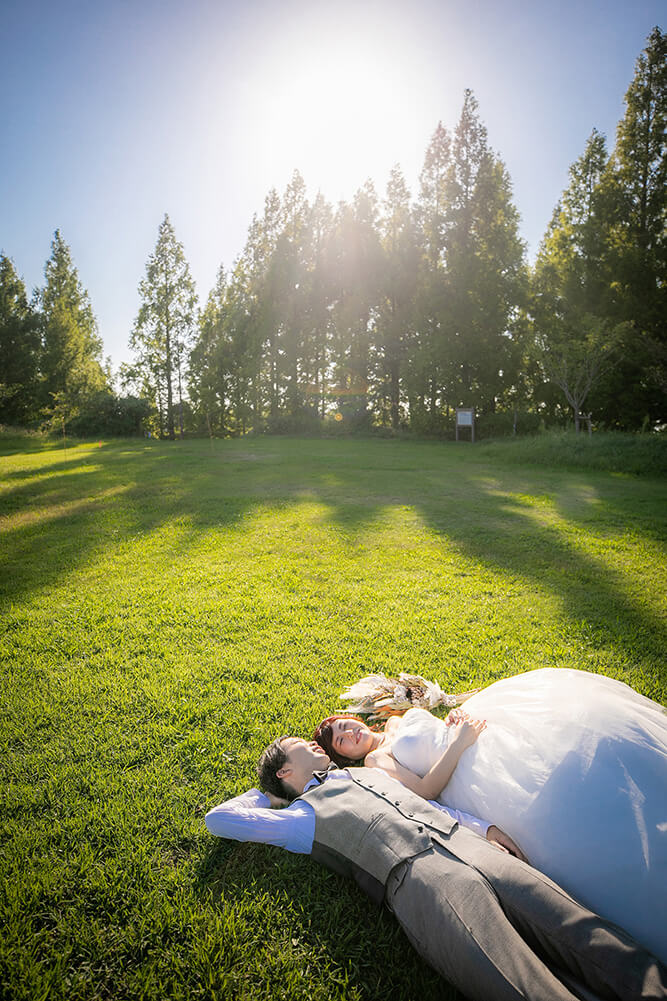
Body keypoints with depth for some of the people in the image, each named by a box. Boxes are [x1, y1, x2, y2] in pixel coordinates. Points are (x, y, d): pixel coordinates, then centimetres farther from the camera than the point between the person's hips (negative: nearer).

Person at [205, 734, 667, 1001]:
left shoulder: (370, 771, 33)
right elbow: (218, 818, 14)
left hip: (469, 844, 6)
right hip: (416, 877, -6)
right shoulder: (303, 815, 16)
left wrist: (488, 827, 17)